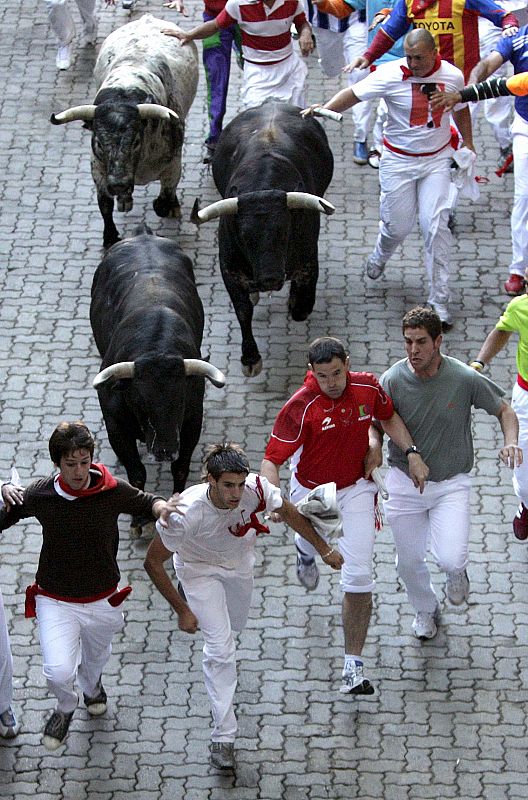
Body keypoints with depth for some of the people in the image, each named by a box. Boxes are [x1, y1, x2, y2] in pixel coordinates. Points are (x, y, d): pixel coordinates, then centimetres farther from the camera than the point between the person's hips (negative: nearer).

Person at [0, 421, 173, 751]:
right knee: (59, 671, -18)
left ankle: (92, 687, 65)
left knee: (96, 658, 27)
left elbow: (148, 502, 2)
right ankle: (66, 707, 18)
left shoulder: (112, 491, -16)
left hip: (101, 600, 2)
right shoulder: (39, 495, -15)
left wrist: (163, 509, -19)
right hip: (55, 601, -2)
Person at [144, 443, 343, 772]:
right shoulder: (187, 514, -42)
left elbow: (288, 512, -10)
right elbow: (153, 562, -27)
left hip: (239, 561, 4)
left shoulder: (255, 489, -34)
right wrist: (182, 611, -24)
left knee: (236, 622, 28)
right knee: (221, 649, -14)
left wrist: (324, 549, 0)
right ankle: (223, 737, -5)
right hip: (200, 568, -4)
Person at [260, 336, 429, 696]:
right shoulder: (300, 408, -29)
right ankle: (306, 551, 73)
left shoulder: (368, 387, -17)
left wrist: (412, 454, -3)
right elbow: (272, 459, -29)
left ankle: (354, 666, -6)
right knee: (312, 541, 30)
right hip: (311, 492, -1)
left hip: (355, 488, 1)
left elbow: (389, 416, 6)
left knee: (359, 576, -11)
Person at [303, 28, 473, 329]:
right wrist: (323, 109, -31)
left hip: (436, 160, 1)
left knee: (436, 225, -9)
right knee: (398, 225, 3)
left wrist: (468, 144, 16)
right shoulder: (391, 75, -16)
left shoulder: (452, 76, -7)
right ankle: (379, 258, 43)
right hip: (398, 160, -1)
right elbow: (353, 94, -15)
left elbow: (461, 109, 13)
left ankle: (440, 301, -2)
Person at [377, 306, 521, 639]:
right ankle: (426, 610, 47)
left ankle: (456, 572, 22)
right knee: (409, 562, 13)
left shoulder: (466, 379, -17)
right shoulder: (392, 380, -16)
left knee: (451, 559, -19)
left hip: (451, 484, -2)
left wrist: (511, 443, -20)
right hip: (405, 483, 2)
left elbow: (504, 409, -1)